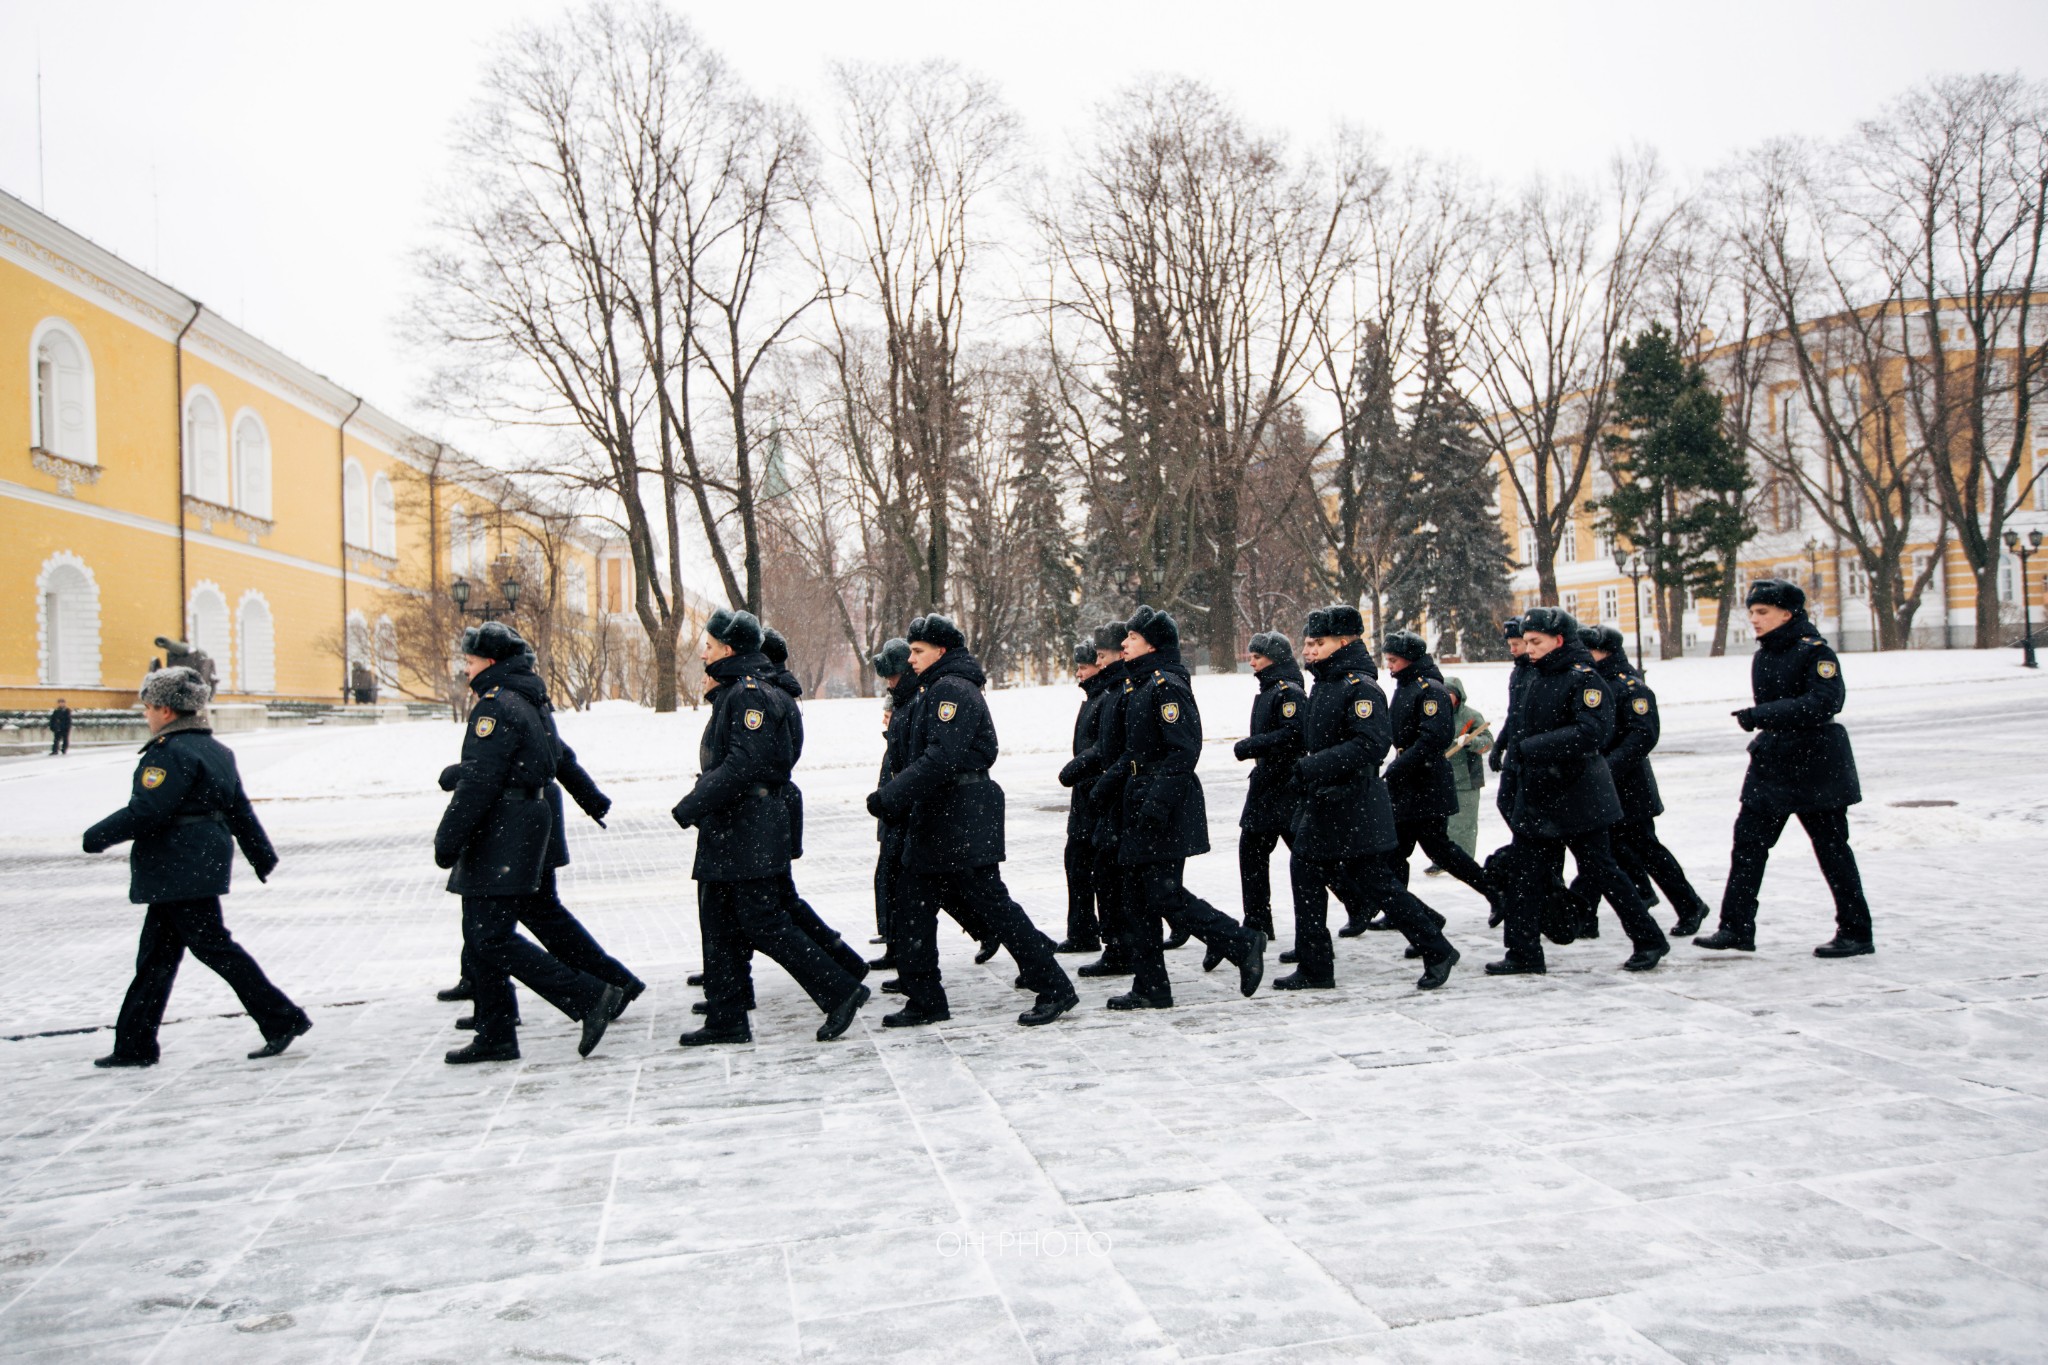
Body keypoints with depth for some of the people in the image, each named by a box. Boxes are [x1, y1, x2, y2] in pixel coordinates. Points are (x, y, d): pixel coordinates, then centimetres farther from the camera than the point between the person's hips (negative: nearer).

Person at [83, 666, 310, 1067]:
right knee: (155, 956, 14)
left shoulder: (170, 753, -16)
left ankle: (283, 1018, -4)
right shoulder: (216, 750, 14)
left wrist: (97, 837, -7)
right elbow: (240, 811, 18)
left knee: (213, 945, -5)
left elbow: (145, 812, -21)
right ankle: (135, 1045, 20)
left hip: (180, 869, -10)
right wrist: (263, 855, 21)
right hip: (206, 864, 10)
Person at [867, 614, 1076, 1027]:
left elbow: (941, 760, -25)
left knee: (994, 904, -6)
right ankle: (924, 1001, 18)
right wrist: (896, 797, 10)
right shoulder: (936, 691, 19)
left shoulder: (952, 689, -14)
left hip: (963, 824, -10)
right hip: (934, 823, 11)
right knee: (914, 911, 10)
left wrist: (889, 796, -25)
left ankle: (1054, 989, 2)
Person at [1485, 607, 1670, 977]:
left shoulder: (1583, 679, -14)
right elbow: (1518, 726, 21)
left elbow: (1593, 731, -28)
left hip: (1577, 797, -8)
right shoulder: (1534, 678, 10)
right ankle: (1524, 953, 12)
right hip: (1535, 795, 8)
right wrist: (1513, 767, 7)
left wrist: (1532, 747, -28)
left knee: (1600, 870, 1)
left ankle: (1650, 940, 17)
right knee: (1521, 871, 4)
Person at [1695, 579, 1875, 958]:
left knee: (1832, 848, 1)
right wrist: (1763, 741, 6)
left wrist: (1760, 715, -27)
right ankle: (1737, 927, 7)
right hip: (1772, 764, 8)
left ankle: (1856, 932, 13)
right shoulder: (1763, 657, 11)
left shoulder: (1815, 651, -13)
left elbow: (1822, 703, -25)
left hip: (1815, 765, -7)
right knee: (1748, 842, 3)